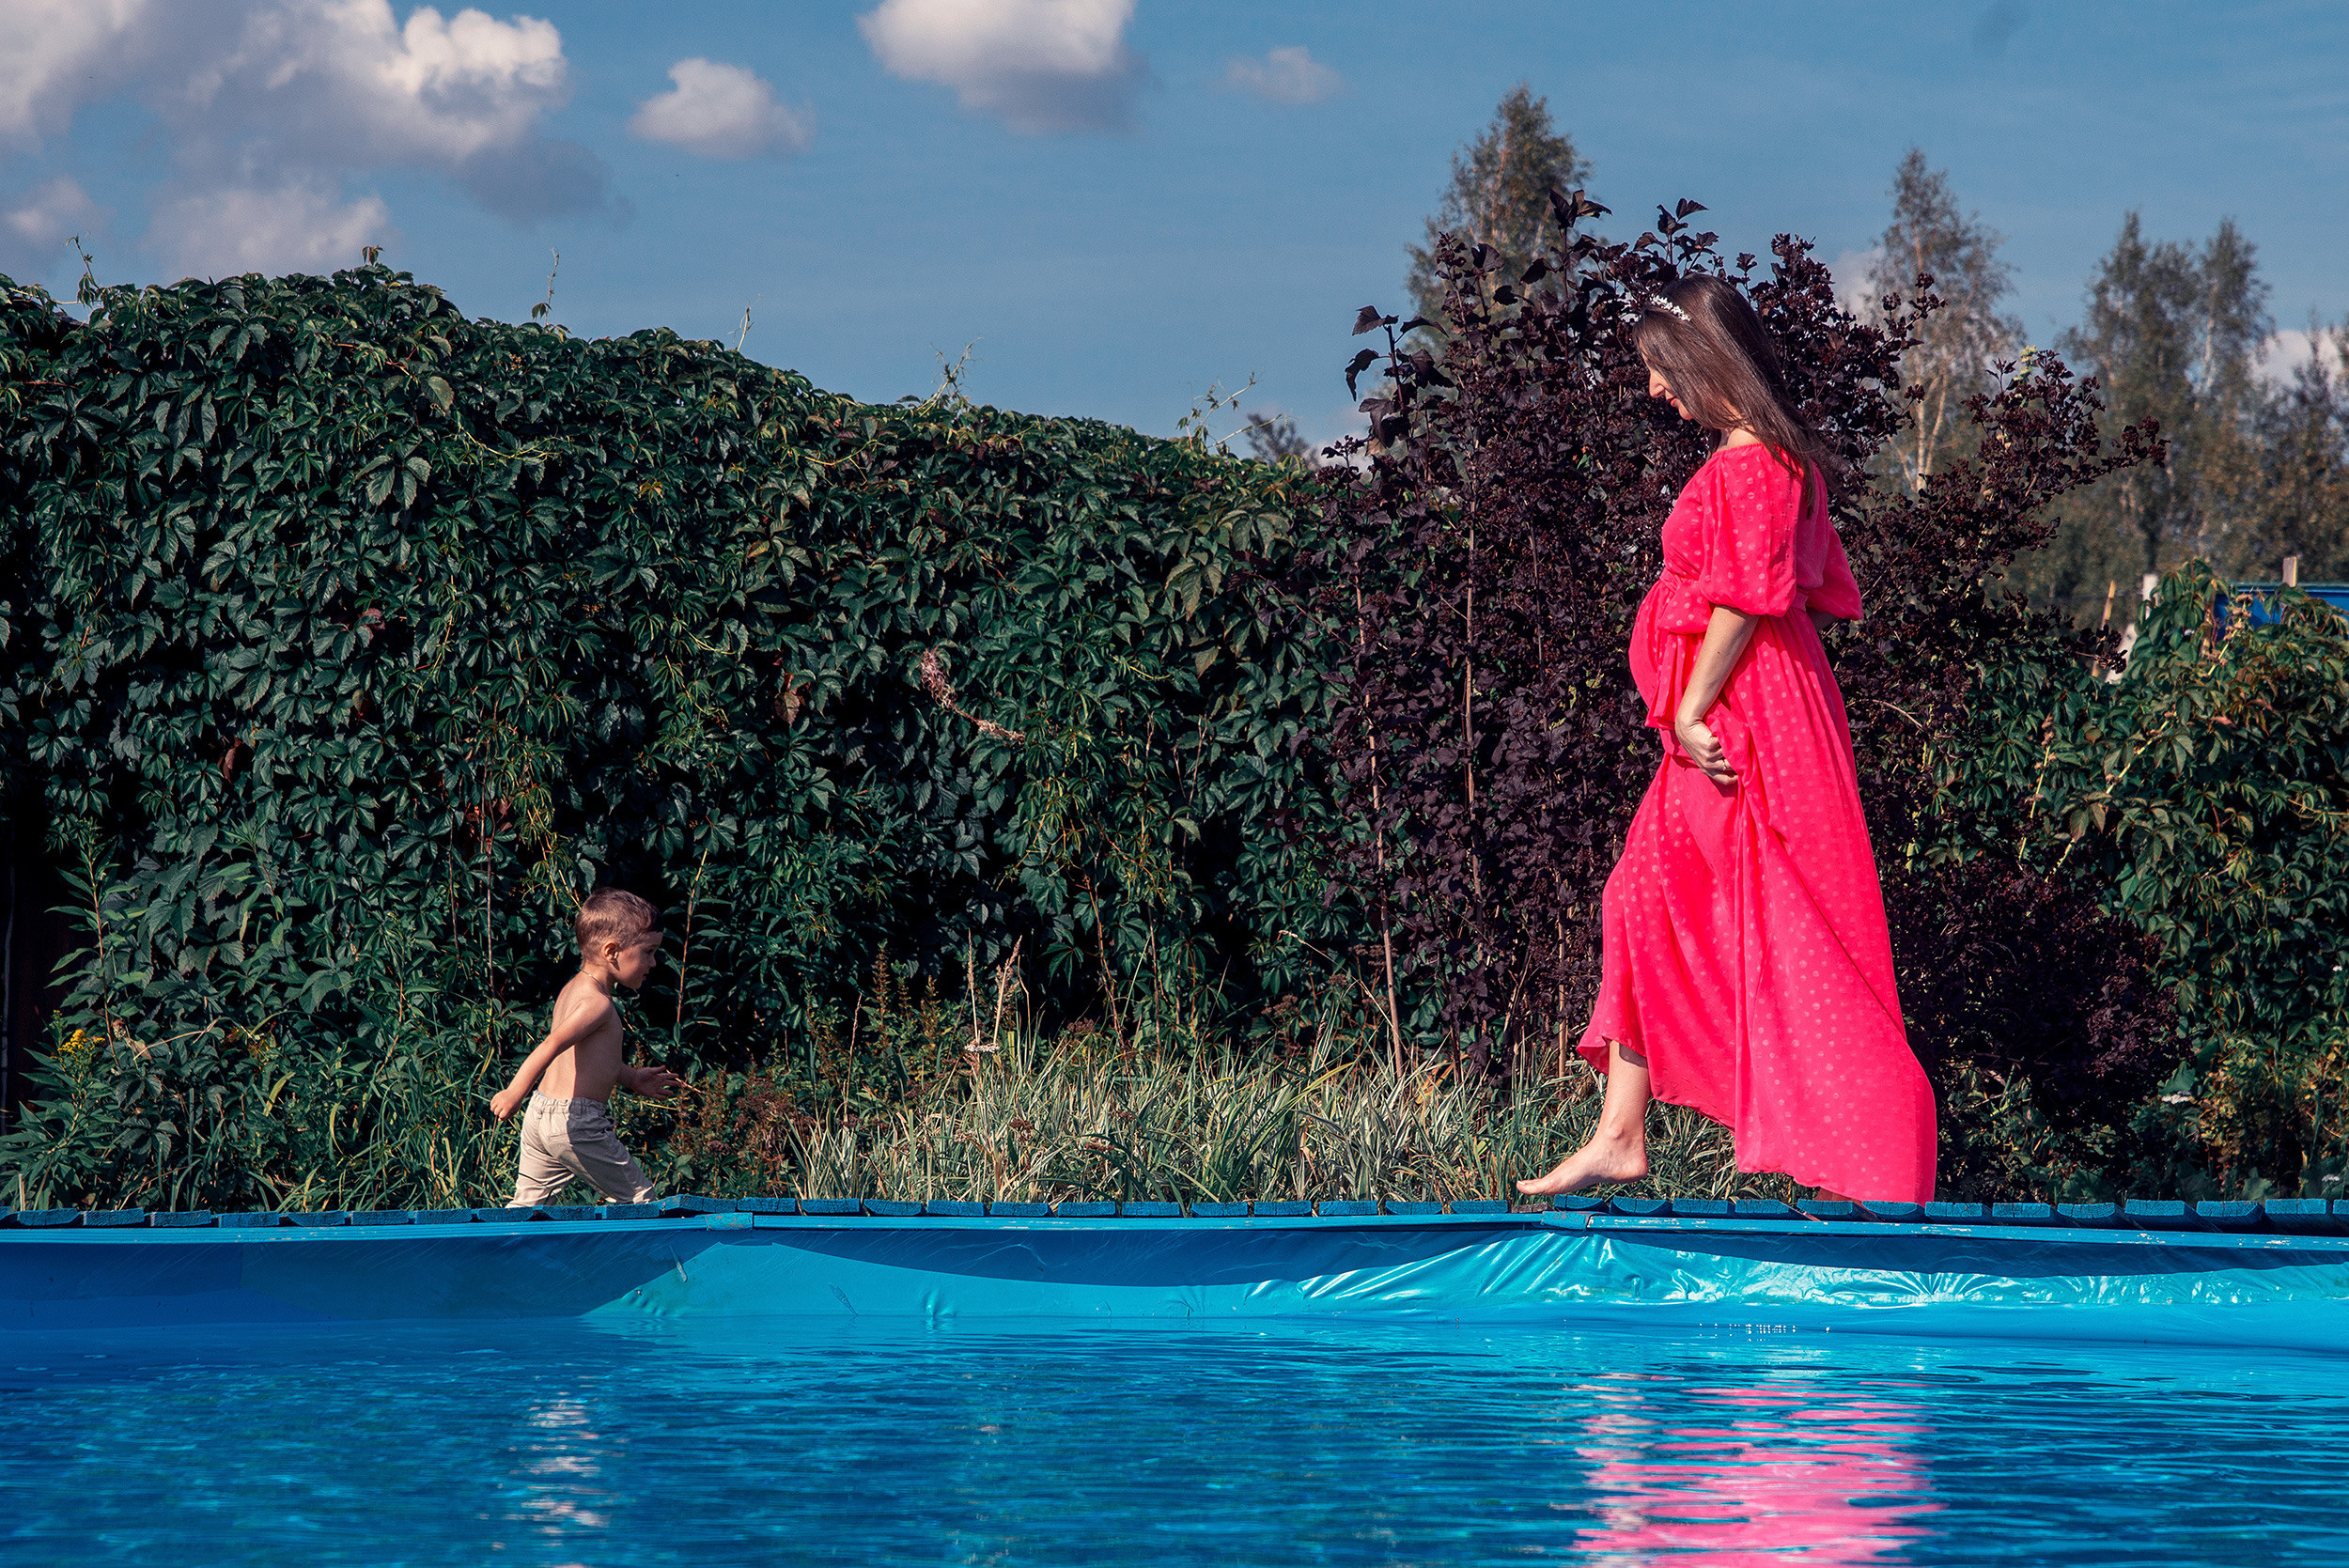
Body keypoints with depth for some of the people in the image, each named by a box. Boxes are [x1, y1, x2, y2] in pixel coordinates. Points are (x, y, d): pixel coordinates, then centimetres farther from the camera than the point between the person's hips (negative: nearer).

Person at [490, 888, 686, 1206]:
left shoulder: (572, 989, 15)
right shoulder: (597, 1004, -17)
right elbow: (553, 1045, -29)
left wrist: (631, 1078, 33)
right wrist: (515, 1093, -37)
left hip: (540, 1114, 9)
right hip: (576, 1121, -9)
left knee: (527, 1201, 12)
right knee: (638, 1199, 3)